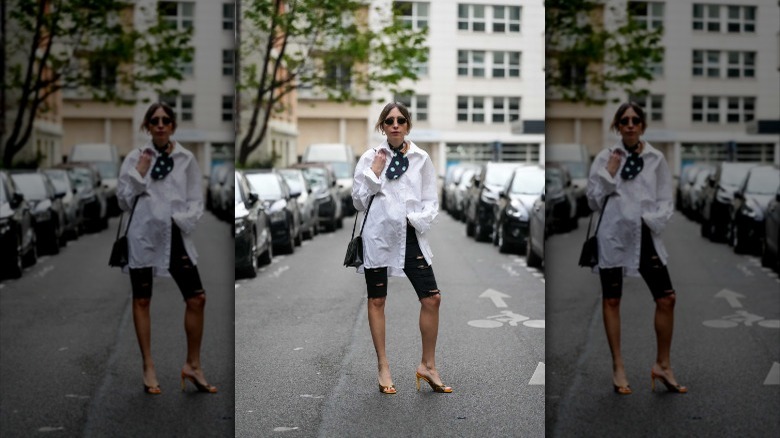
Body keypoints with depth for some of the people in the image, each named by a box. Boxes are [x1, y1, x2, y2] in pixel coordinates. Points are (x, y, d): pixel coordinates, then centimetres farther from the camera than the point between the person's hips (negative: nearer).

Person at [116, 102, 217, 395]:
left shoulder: (186, 159, 4)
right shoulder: (135, 158, 4)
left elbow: (196, 201, 6)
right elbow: (124, 200, 4)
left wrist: (181, 218, -12)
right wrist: (138, 174, -8)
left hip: (175, 234, 1)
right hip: (143, 234, 0)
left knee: (197, 299, -5)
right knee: (142, 300, 6)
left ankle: (193, 365, 11)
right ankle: (148, 368, 17)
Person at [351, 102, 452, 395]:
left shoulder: (421, 159, 4)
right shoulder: (370, 157, 1)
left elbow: (431, 202, 7)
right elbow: (358, 201, 2)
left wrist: (416, 218, -12)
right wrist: (373, 173, -9)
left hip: (409, 235, 1)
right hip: (378, 234, -1)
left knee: (432, 298, -5)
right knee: (377, 300, 7)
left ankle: (428, 365, 12)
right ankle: (383, 367, 21)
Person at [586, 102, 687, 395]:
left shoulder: (656, 159, 4)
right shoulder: (605, 157, 2)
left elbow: (666, 202, 6)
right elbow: (593, 200, 3)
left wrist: (651, 218, -12)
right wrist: (608, 174, -8)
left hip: (644, 234, 1)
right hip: (612, 234, -1)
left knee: (666, 299, -4)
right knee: (611, 300, 5)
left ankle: (662, 365, 14)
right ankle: (618, 368, 17)